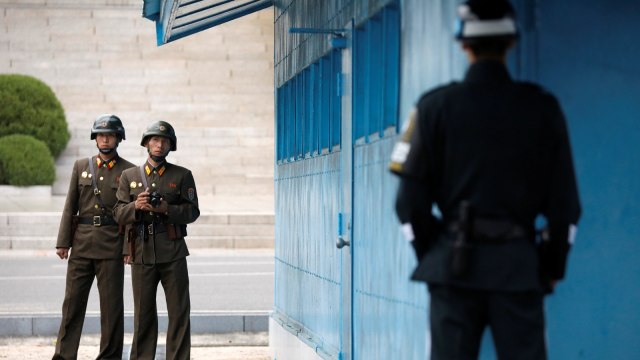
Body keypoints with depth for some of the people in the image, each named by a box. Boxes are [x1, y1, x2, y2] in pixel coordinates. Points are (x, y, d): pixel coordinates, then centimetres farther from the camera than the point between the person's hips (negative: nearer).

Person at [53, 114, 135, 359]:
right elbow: (70, 207, 9)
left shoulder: (128, 171, 3)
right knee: (72, 302, 2)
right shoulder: (81, 166, 11)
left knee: (111, 305, 1)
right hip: (81, 244, 2)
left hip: (112, 245, -2)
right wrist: (63, 242, 2)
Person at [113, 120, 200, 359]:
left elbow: (192, 212, 2)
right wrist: (136, 206, -13)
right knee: (143, 313, 5)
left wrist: (166, 209, -14)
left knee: (179, 311, -2)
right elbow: (119, 213, 7)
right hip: (141, 254, 1)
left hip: (173, 254, -1)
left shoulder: (183, 176, 7)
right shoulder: (129, 176, 11)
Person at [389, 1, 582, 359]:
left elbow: (412, 197, -1)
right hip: (519, 262, 0)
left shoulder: (436, 106, -1)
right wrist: (554, 265, 12)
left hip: (454, 261, 0)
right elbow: (564, 198, 1)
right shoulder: (542, 106, 2)